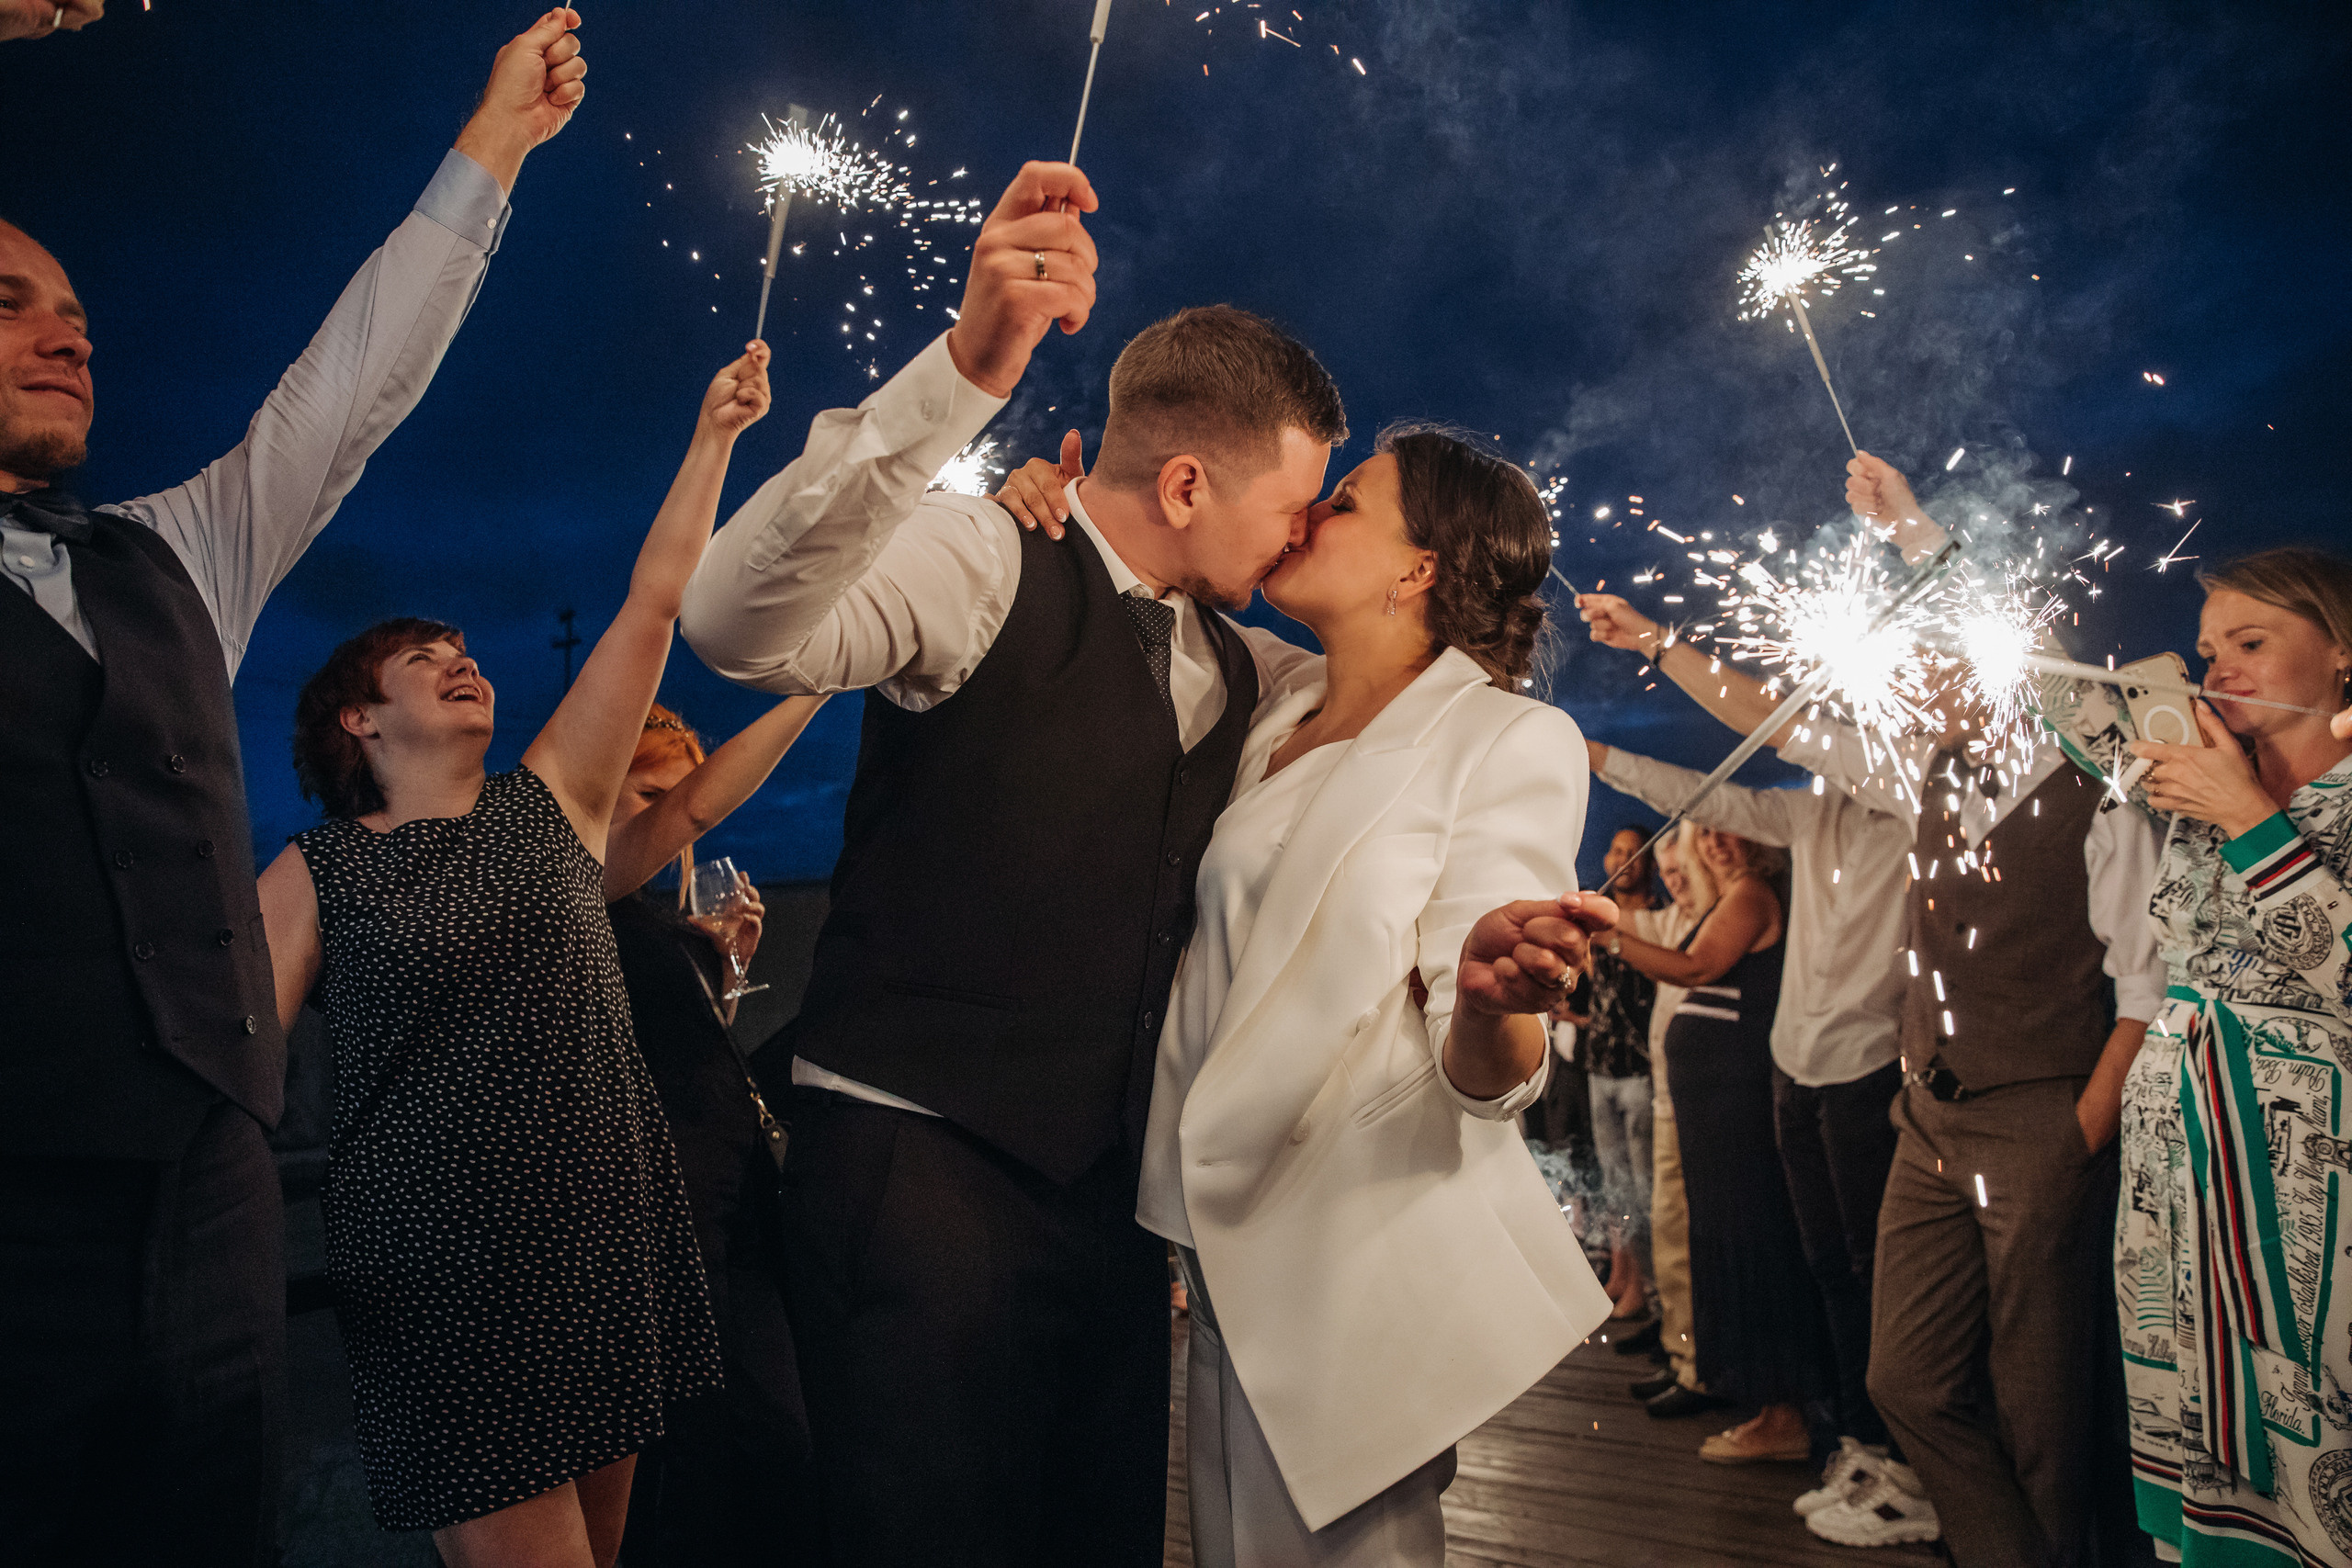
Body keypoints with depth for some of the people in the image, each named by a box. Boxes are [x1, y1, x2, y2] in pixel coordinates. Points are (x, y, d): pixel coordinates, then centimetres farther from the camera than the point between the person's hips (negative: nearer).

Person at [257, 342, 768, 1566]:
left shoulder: (550, 804, 8)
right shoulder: (314, 876, 3)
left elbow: (656, 598, 6)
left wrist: (715, 433, 5)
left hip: (611, 1226, 3)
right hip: (445, 1266, -3)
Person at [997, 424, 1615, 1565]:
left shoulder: (1510, 739, -11)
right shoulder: (1272, 707, 7)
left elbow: (1486, 1080, -16)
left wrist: (1489, 996, -40)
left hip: (1360, 1252, -6)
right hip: (1232, 1237, 6)